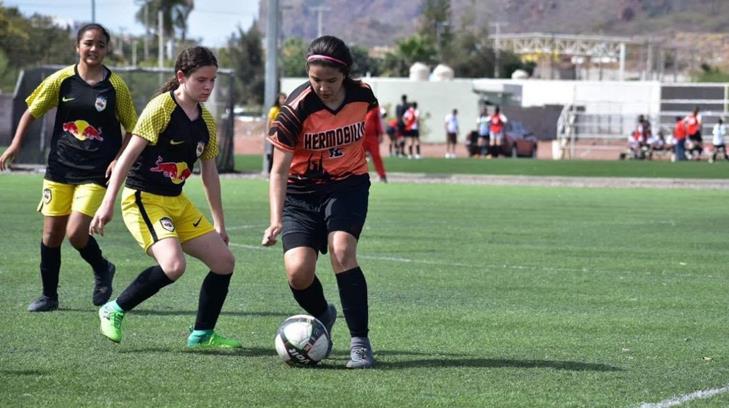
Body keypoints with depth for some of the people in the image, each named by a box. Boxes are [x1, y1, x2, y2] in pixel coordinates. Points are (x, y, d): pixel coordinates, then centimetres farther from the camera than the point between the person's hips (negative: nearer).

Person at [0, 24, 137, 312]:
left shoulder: (115, 86, -4)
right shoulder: (62, 80, -2)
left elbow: (132, 128, 4)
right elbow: (31, 112, 8)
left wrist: (119, 159, -9)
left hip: (96, 172, -3)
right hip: (59, 168, 3)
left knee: (76, 233, -15)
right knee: (52, 233, 5)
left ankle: (102, 270, 15)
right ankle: (49, 295, 21)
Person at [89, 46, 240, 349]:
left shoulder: (206, 121, 9)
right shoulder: (161, 108, -14)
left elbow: (209, 173, 16)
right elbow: (129, 155, -16)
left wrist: (219, 223, 18)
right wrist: (108, 204, -21)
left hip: (177, 202, 8)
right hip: (143, 199, -8)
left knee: (224, 261, 3)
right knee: (174, 265, -27)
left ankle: (202, 334, 15)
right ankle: (114, 311, -8)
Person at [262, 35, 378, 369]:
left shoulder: (362, 95, -12)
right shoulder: (296, 109, -22)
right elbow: (279, 170, -21)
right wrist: (276, 220, -32)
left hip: (348, 185, 1)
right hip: (302, 192, -1)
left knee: (342, 252, -25)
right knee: (298, 272, -15)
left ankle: (360, 341, -15)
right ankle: (322, 316, 20)